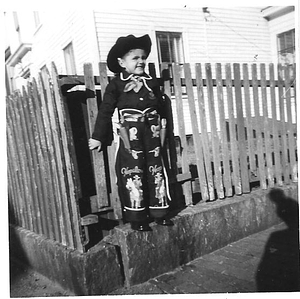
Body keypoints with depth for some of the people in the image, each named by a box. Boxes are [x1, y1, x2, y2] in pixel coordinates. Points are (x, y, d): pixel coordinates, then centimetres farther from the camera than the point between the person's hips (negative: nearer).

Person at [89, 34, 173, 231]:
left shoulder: (151, 82, 7)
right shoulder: (116, 84, -4)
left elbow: (161, 107, 12)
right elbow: (105, 111, -4)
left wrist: (162, 128, 10)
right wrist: (98, 137, -4)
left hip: (152, 133, 4)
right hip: (130, 134, -4)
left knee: (157, 171, 10)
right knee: (133, 174, 2)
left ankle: (159, 212, 23)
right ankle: (137, 217, 14)